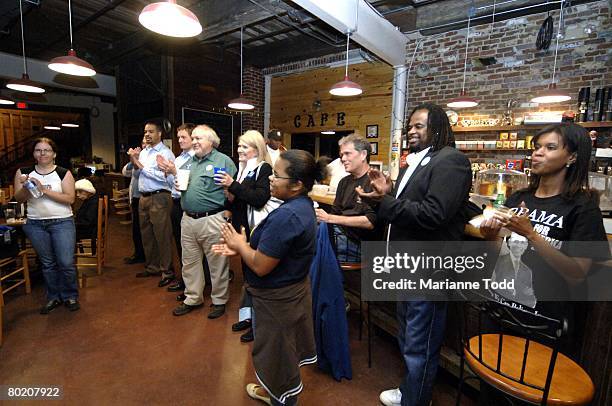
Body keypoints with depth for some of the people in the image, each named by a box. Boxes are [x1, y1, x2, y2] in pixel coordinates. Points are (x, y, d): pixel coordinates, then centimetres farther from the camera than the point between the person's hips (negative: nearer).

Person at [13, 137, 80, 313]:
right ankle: (53, 297, 28)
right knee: (47, 263, 13)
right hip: (35, 224, 3)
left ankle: (70, 296, 17)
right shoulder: (23, 172, 6)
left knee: (66, 263, -3)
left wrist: (44, 190, -18)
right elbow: (19, 198, 6)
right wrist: (26, 187, -14)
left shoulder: (63, 173, -4)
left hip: (62, 223, -3)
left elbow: (70, 198, -11)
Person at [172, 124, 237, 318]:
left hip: (212, 220, -6)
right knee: (189, 262, 16)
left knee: (217, 264, 5)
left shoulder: (223, 161, -4)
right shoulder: (189, 162, 17)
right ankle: (193, 298, 33)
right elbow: (178, 183, 25)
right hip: (188, 219, 7)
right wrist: (177, 184, 4)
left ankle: (219, 301, 22)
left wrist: (227, 215, -19)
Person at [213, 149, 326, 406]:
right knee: (283, 349, 28)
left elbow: (261, 266, -28)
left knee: (277, 353, 14)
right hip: (291, 290, 10)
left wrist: (240, 244, -10)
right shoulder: (303, 205, 0)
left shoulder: (286, 216, -32)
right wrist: (241, 247, 0)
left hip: (277, 298, -10)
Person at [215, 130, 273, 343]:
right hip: (242, 228, 8)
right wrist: (230, 198, 0)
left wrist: (233, 186, -22)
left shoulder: (264, 169, -10)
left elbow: (260, 198, -24)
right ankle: (248, 315, 32)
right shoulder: (241, 169, 13)